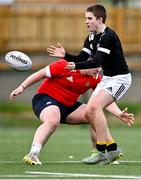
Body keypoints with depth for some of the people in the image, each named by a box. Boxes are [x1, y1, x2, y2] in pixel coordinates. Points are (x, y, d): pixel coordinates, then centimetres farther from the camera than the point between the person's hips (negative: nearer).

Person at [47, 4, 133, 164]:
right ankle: (112, 149, 11)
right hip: (106, 78, 10)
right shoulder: (91, 38, 7)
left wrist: (76, 66, -40)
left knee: (95, 106, -25)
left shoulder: (108, 36, -21)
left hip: (120, 78, -10)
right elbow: (81, 58, 6)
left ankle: (101, 152, -23)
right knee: (89, 112, 1)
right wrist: (65, 55, -11)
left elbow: (97, 61, -30)